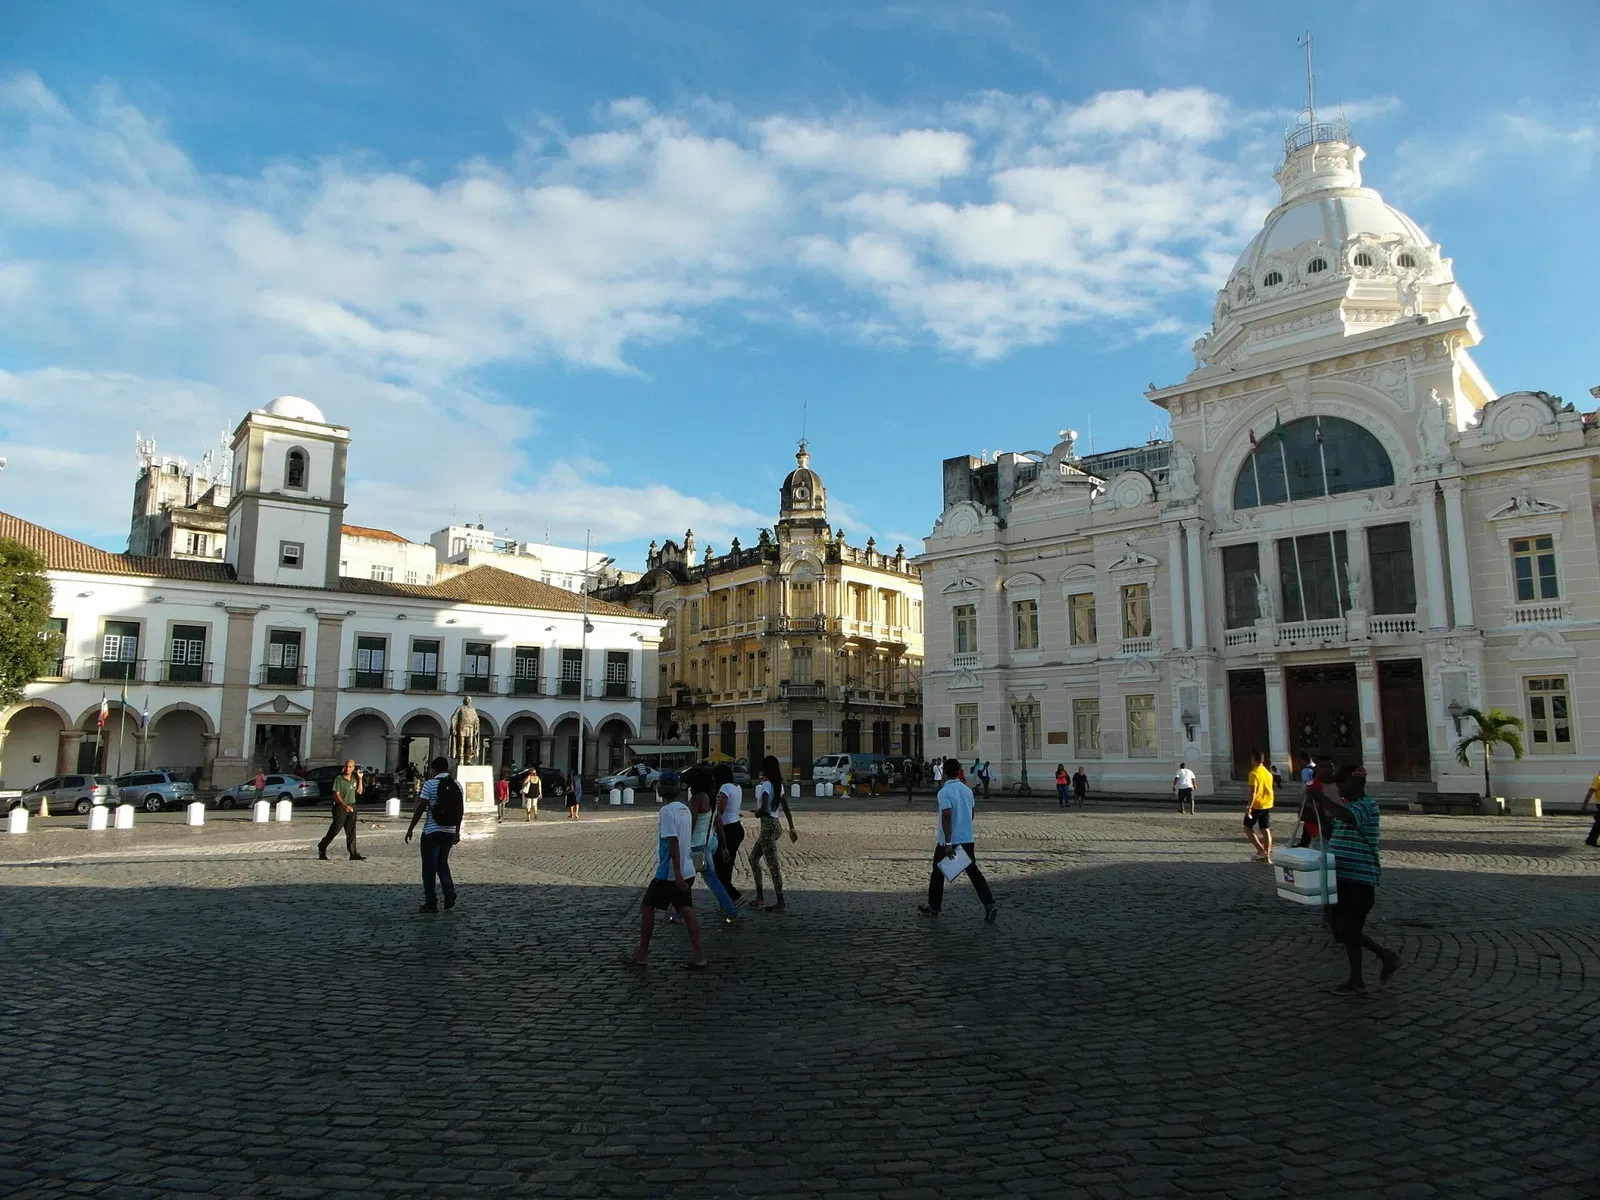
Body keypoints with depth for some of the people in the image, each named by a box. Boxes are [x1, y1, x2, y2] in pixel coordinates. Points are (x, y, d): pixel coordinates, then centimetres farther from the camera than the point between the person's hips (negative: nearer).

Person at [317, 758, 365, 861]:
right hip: (340, 806, -5)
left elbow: (359, 792, 13)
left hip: (351, 807, 5)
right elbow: (336, 795, -16)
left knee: (351, 831, 1)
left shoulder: (354, 778, 9)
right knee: (334, 829, -1)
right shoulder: (339, 778, -10)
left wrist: (360, 779, 2)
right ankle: (322, 847, 22)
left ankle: (353, 854, -2)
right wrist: (344, 805, -30)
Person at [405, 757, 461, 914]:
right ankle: (450, 892, 4)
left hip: (431, 831, -5)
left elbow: (420, 809, -10)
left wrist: (410, 829, -1)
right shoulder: (457, 785, 6)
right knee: (442, 862, 21)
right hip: (450, 831, 5)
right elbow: (460, 810, 10)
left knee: (429, 867, 4)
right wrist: (457, 831, 18)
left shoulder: (430, 784, -9)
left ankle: (431, 904, 6)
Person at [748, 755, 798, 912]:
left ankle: (781, 902, -1)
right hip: (775, 825, 9)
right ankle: (759, 896, 21)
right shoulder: (778, 785, 10)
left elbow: (764, 809, -25)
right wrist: (792, 829, 17)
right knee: (753, 858, 18)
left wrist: (756, 812, -3)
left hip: (768, 827, -9)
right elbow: (786, 809, 13)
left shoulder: (766, 785, -14)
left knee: (773, 864, -4)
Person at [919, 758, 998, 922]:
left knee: (938, 873, 11)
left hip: (948, 841, -6)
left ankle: (933, 907, 22)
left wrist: (948, 843, -25)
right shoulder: (967, 790, 6)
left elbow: (947, 817, -25)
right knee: (973, 872, 7)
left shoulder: (944, 792, -16)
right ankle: (990, 905, -6)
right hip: (967, 839, 6)